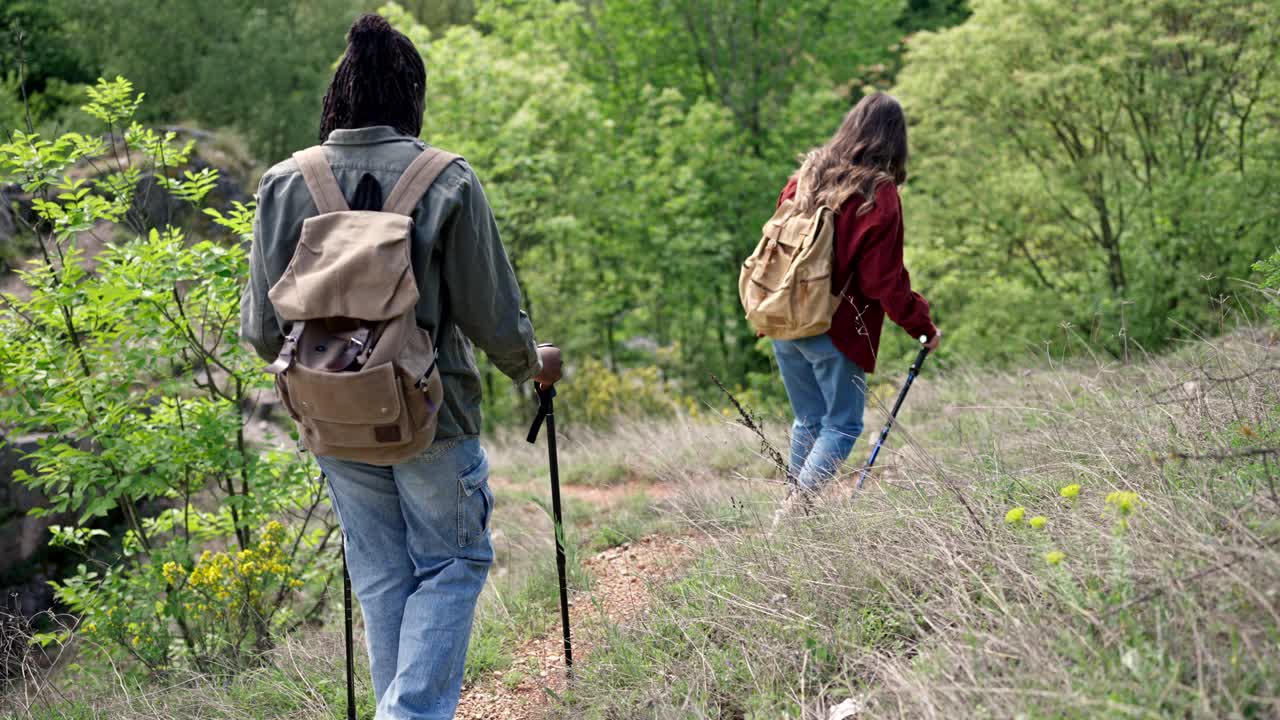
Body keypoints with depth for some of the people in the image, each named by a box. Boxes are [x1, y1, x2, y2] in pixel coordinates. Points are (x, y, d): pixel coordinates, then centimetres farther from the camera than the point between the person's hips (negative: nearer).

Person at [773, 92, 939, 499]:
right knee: (842, 425, 4)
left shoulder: (807, 175, 3)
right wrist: (922, 326, -1)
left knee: (808, 422, 18)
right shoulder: (879, 195, -13)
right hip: (836, 330, -6)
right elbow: (884, 280, -12)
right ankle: (797, 506, -10)